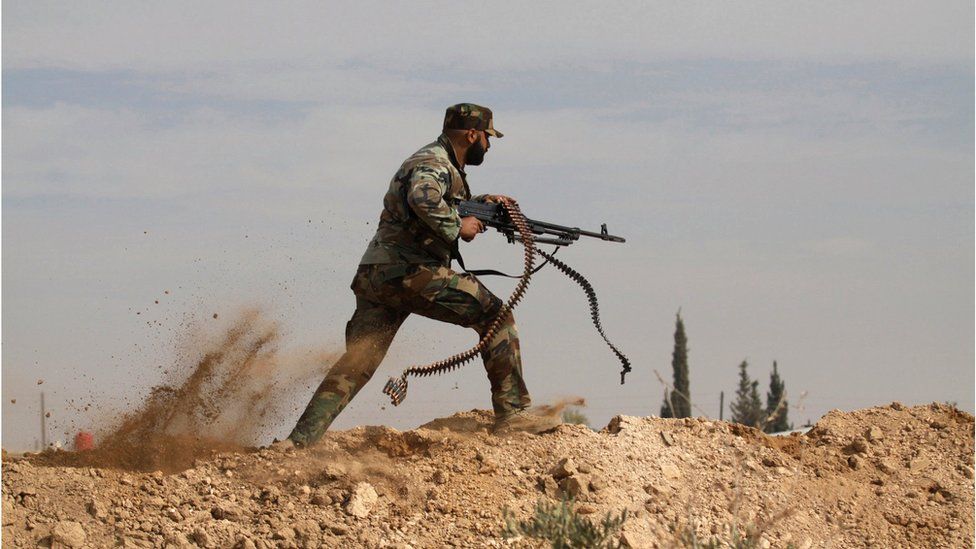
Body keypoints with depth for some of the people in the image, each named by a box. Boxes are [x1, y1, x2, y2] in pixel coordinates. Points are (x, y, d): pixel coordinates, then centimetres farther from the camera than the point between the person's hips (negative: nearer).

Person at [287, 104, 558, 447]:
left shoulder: (446, 166, 24)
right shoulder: (434, 164, -8)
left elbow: (447, 203, 43)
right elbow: (423, 199, -30)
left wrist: (481, 203, 27)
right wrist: (457, 227, -16)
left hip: (374, 276, 10)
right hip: (408, 272, -10)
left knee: (357, 364, 6)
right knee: (495, 316, -3)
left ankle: (299, 440, -3)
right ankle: (512, 412, -4)